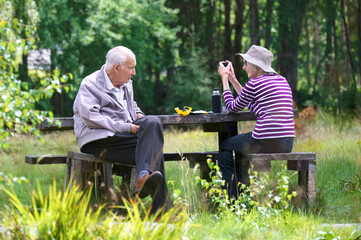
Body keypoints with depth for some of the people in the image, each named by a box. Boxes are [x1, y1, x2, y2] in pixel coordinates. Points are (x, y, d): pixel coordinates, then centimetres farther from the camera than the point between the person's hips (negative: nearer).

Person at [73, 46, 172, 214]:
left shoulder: (126, 84, 22)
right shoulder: (90, 85, -3)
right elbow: (90, 118, -16)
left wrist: (138, 114, 16)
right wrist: (127, 127, -20)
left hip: (126, 133, 8)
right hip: (99, 140, -8)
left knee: (152, 122, -24)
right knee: (153, 148, -26)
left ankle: (144, 177, -34)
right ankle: (161, 206, -29)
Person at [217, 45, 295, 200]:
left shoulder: (255, 83, -8)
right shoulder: (282, 81, 16)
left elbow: (233, 107, 6)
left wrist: (224, 78, 15)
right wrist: (233, 79, 28)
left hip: (266, 141, -8)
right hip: (287, 143, 8)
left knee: (225, 148, 20)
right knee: (236, 149, 32)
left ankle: (234, 200, 19)